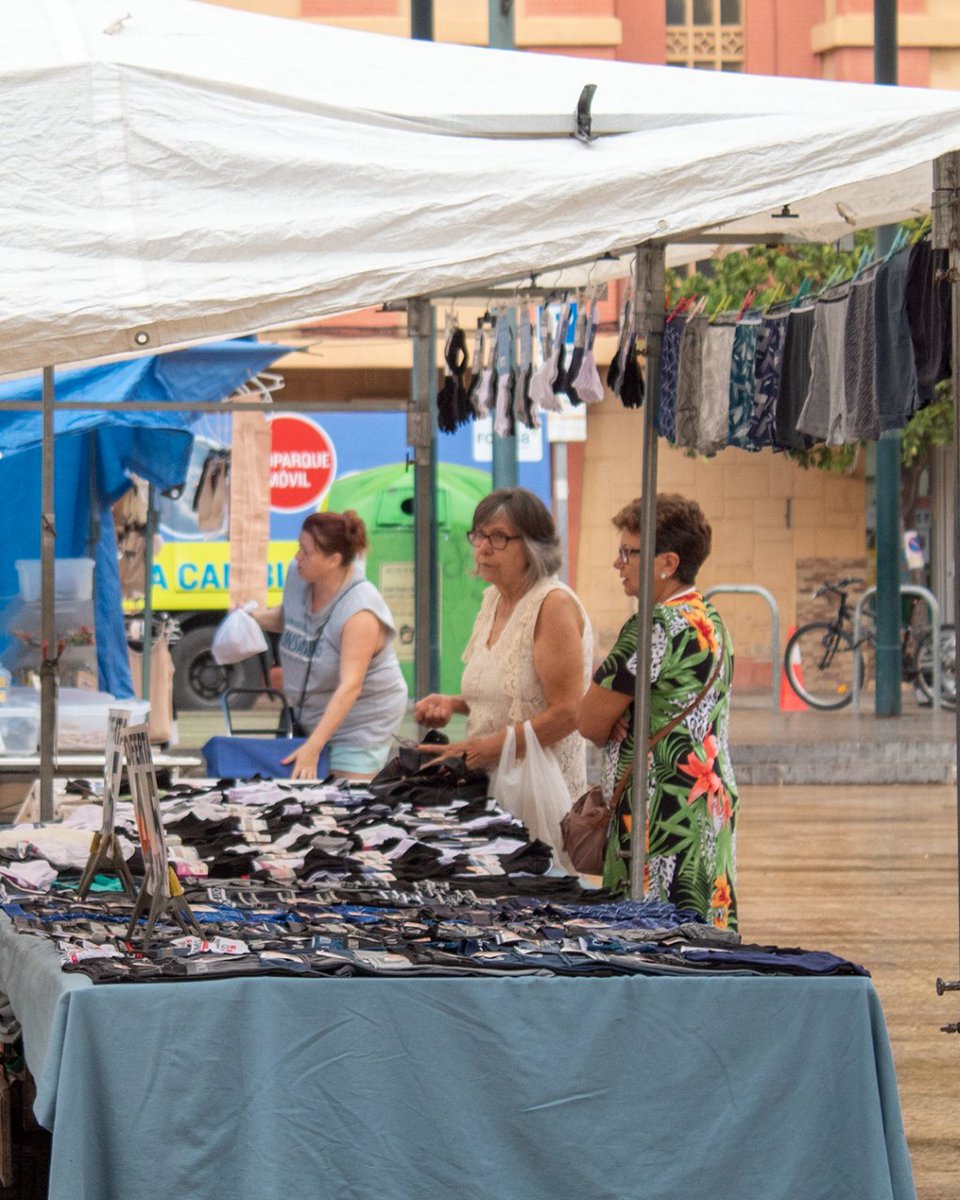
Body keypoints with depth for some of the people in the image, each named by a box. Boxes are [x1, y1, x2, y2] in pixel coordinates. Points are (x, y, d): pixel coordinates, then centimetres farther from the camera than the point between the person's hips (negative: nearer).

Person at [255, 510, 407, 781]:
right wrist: (254, 618, -5)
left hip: (361, 721, -7)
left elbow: (350, 687, -35)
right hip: (311, 713, 7)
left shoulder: (360, 613, -30)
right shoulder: (297, 575, -7)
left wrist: (312, 747, -40)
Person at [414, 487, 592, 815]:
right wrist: (452, 703, 7)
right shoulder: (494, 598, 12)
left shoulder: (554, 604, -13)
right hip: (490, 787, 8)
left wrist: (479, 750, -19)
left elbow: (567, 713, -19)